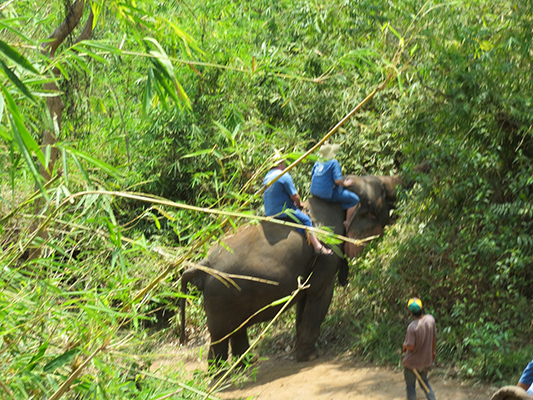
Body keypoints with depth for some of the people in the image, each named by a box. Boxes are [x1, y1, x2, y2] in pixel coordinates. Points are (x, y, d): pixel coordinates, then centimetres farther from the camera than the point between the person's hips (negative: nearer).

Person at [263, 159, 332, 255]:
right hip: (283, 211, -9)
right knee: (306, 220, 2)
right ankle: (317, 246, -3)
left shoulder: (267, 176, 12)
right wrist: (299, 204, 8)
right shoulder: (284, 176, -15)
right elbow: (294, 196, -14)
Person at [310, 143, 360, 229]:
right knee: (354, 199, 4)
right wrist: (346, 184, 0)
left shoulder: (317, 163, 9)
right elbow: (337, 180, -21)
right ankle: (347, 223, 7)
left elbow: (312, 178, 17)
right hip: (328, 194, -8)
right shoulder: (334, 163, -14)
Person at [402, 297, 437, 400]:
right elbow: (434, 337, 2)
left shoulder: (412, 327, -30)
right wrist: (433, 351, 18)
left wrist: (404, 346, -2)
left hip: (412, 362, -6)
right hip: (427, 360, 6)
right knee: (424, 381, 27)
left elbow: (411, 346, -26)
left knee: (410, 386, 13)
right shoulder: (430, 319, -12)